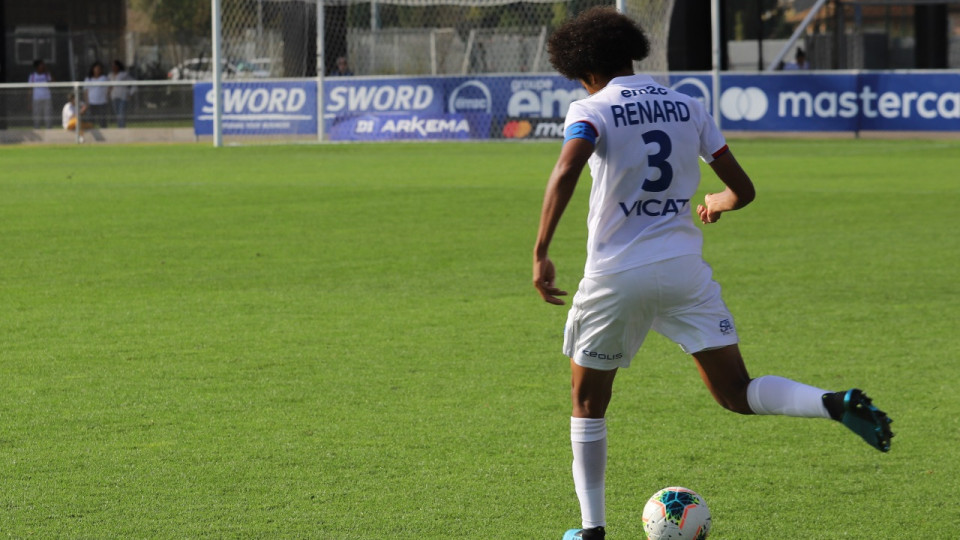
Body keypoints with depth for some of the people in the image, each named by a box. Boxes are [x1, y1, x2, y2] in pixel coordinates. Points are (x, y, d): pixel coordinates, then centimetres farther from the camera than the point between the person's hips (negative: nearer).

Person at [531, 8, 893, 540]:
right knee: (738, 393, 2)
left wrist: (541, 253, -23)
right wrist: (714, 204, 34)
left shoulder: (591, 110, -4)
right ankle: (836, 404, -24)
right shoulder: (688, 107, 9)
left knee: (587, 403, 17)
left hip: (616, 276, -3)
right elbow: (742, 189, 11)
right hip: (684, 270, 3)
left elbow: (565, 172, -24)